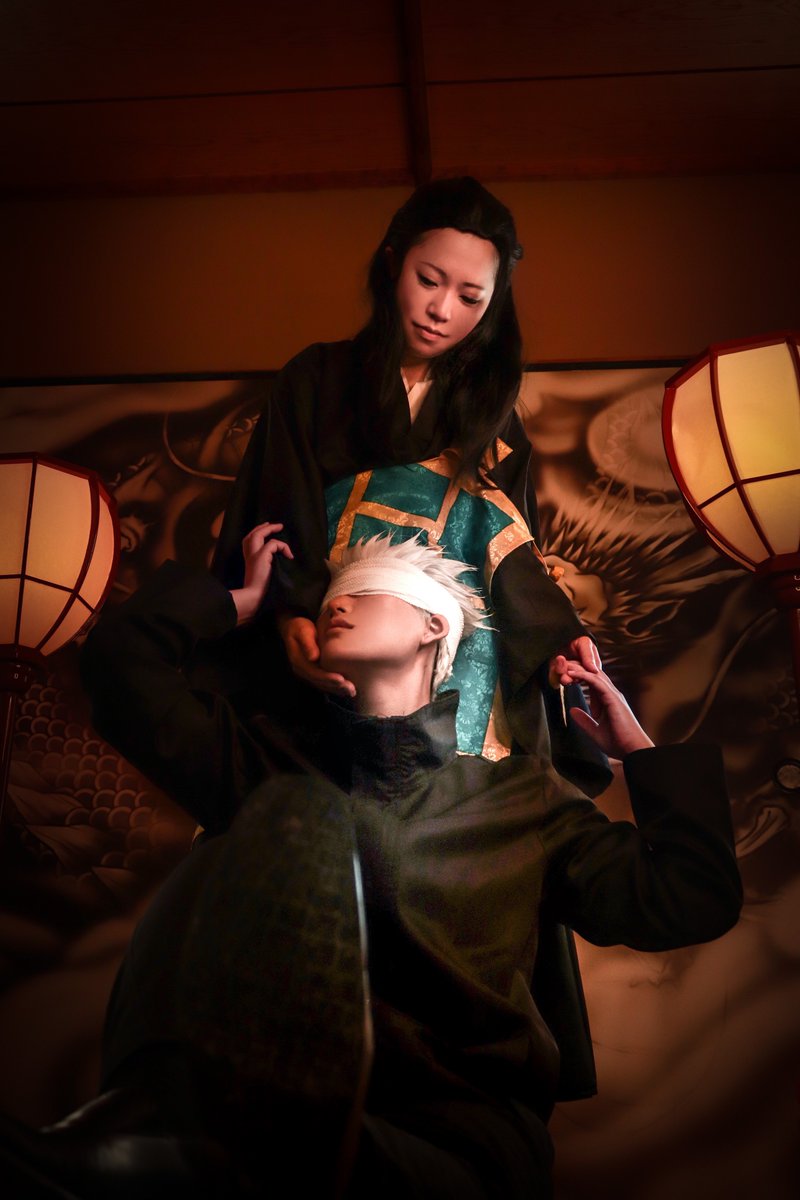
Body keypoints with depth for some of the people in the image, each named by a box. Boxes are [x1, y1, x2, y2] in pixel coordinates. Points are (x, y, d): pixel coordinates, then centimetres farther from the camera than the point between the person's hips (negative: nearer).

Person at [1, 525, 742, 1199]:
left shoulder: (517, 795, 19)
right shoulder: (285, 778, 20)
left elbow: (690, 901, 14)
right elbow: (124, 663, 14)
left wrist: (638, 745, 16)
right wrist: (236, 602, 27)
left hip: (461, 1122, 0)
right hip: (283, 1082, 1)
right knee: (300, 813, -22)